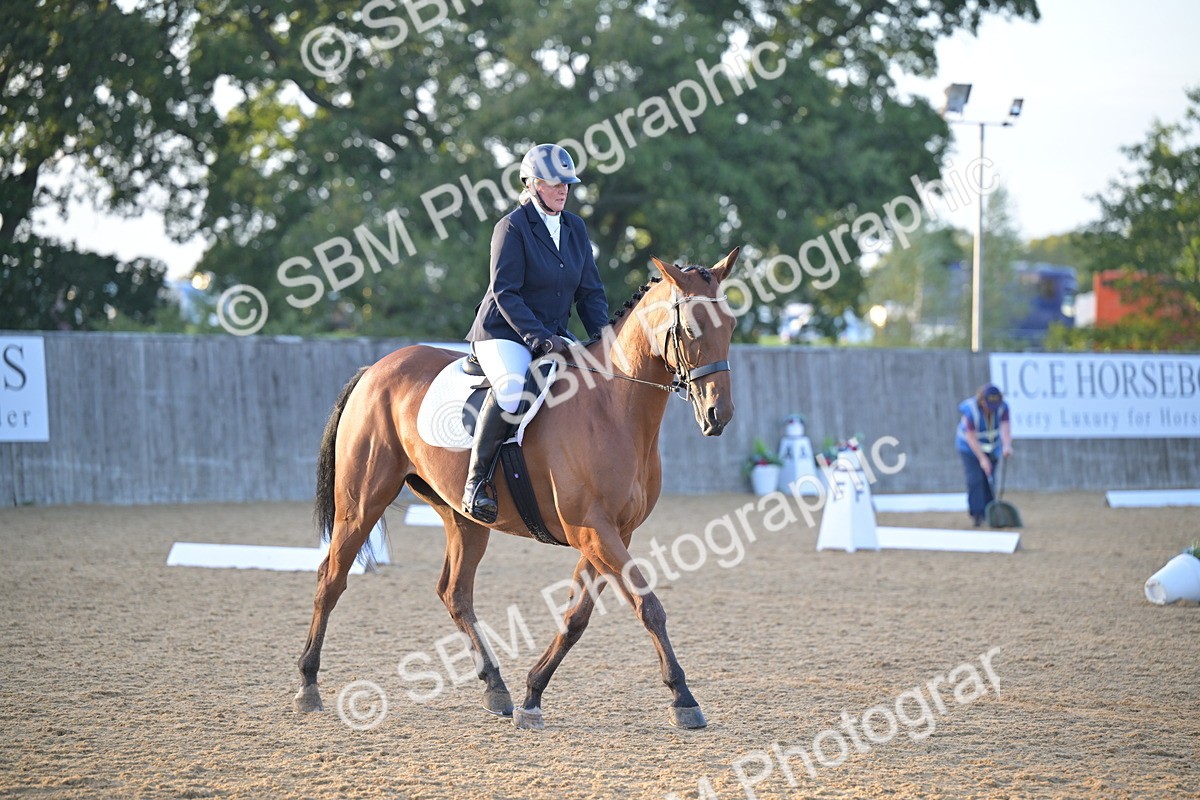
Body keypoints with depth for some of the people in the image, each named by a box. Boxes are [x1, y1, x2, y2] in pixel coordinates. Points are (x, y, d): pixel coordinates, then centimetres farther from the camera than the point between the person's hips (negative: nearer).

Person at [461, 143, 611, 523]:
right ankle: (475, 482, -27)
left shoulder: (575, 228, 11)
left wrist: (604, 339, -3)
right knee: (512, 389, -36)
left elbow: (590, 292, 12)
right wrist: (538, 337, -24)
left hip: (554, 337, 7)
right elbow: (505, 292, -14)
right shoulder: (513, 227, -8)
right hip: (503, 334, -7)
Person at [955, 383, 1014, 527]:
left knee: (989, 479, 1)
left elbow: (1005, 428, -32)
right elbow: (971, 437, -27)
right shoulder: (971, 410, -29)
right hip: (970, 446, -3)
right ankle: (977, 514, -16)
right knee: (975, 479, -14)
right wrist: (982, 458, -30)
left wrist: (1007, 446, -51)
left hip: (991, 447, 3)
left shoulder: (1002, 407, -20)